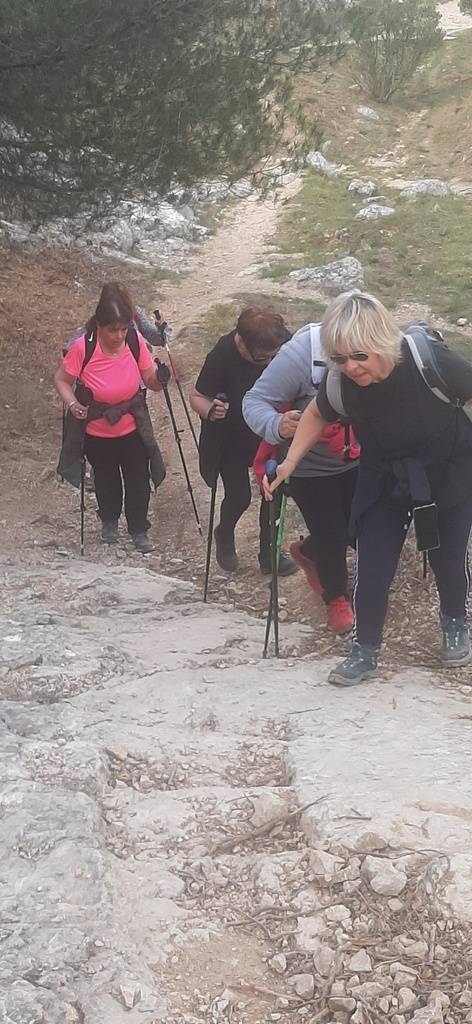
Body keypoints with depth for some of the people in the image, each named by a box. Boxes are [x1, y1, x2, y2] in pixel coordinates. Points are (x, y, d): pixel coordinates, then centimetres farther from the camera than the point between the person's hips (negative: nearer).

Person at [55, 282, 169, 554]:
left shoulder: (136, 341, -20)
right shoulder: (83, 347, -26)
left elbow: (151, 381, -10)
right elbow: (62, 380, -12)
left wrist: (160, 379, -33)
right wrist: (73, 404, -29)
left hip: (132, 428, 1)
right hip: (97, 432, -1)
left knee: (138, 481, 12)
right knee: (106, 480, 22)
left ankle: (139, 530, 36)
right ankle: (109, 521, 50)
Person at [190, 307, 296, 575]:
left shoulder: (285, 342, -24)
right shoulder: (222, 356, -34)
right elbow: (198, 397, -20)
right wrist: (210, 410, -42)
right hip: (231, 438, -3)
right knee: (239, 497, 0)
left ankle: (269, 554, 26)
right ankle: (225, 536, 35)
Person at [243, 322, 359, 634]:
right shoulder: (301, 353, -34)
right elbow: (255, 401, -28)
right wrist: (277, 426, -50)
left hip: (356, 462, 4)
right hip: (310, 468, -4)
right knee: (332, 538, 3)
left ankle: (307, 551, 50)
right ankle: (336, 597, 36)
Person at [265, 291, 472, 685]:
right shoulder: (339, 383, -24)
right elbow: (316, 416, -1)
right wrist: (289, 464, -7)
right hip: (385, 483, 2)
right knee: (372, 571, -3)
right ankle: (365, 652, 17)